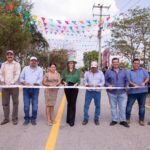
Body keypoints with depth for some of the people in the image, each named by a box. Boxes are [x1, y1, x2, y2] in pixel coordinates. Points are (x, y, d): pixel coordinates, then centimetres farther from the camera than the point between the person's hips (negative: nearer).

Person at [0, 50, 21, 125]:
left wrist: (12, 83, -19)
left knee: (15, 103, 3)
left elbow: (17, 75, -7)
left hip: (14, 86, -3)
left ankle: (14, 118, 12)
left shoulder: (17, 64, 2)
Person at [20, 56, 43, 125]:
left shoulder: (39, 69, 7)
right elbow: (21, 78, 11)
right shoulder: (25, 68, 13)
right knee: (26, 105, 1)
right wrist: (24, 82, -10)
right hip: (26, 89, 1)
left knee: (35, 105, -1)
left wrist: (33, 84, -19)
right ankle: (26, 118, 14)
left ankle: (33, 119, 12)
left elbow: (40, 79, -3)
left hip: (35, 89, -1)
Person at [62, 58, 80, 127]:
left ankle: (72, 120, 2)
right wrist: (64, 82, -14)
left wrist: (76, 84, -17)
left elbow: (79, 80, 2)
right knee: (69, 103, 11)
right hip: (67, 88, 2)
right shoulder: (65, 71, 4)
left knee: (73, 103, -3)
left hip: (74, 88, -1)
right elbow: (62, 79, 7)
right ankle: (68, 119, 24)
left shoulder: (77, 71, 2)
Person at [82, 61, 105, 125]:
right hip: (89, 91, 0)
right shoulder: (87, 73, 8)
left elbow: (103, 81, 3)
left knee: (97, 105, 6)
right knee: (86, 105, -1)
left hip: (97, 91, 0)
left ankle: (96, 119, 20)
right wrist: (87, 85, -17)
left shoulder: (100, 73, 7)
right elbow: (84, 81, 4)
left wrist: (99, 85, -16)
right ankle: (85, 119, 11)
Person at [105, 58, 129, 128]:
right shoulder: (108, 71, 2)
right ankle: (114, 120, 20)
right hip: (112, 92, -1)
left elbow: (126, 80, 11)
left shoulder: (123, 71, 8)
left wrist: (127, 86, -6)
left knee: (123, 107, 2)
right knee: (113, 107, 8)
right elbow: (105, 81, 3)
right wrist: (109, 85, -15)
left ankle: (123, 120, 15)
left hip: (122, 92, 1)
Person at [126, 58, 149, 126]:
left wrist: (144, 82, -15)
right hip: (132, 91, -2)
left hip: (142, 91, 2)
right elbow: (128, 80, -5)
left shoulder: (143, 70, 11)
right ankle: (127, 118, 17)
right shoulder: (129, 71, 5)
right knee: (129, 105, 1)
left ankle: (141, 120, 20)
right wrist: (134, 84, -22)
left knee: (142, 106, 8)